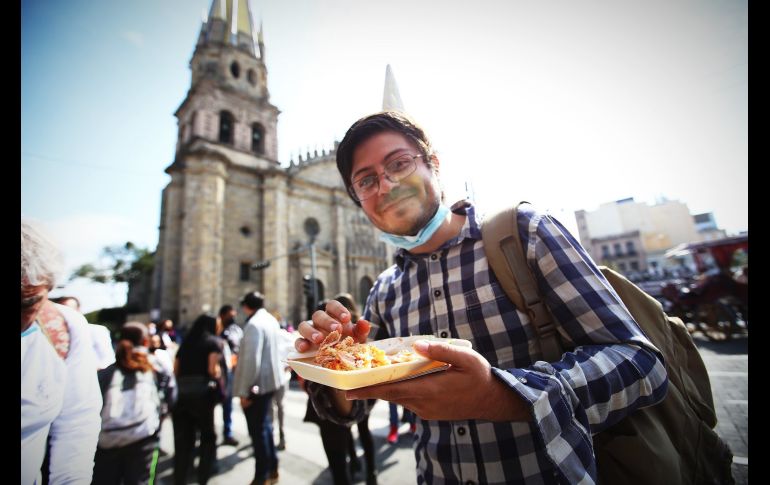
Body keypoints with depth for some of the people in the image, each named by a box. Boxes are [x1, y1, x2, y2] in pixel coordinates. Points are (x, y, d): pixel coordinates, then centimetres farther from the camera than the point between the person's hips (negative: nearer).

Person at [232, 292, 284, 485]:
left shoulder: (253, 324, -21)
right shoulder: (271, 320, 7)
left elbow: (251, 360, -23)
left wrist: (244, 390, -17)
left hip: (256, 384, -9)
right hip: (269, 380, 9)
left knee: (258, 430, 5)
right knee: (265, 425, 21)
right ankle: (272, 469, 35)